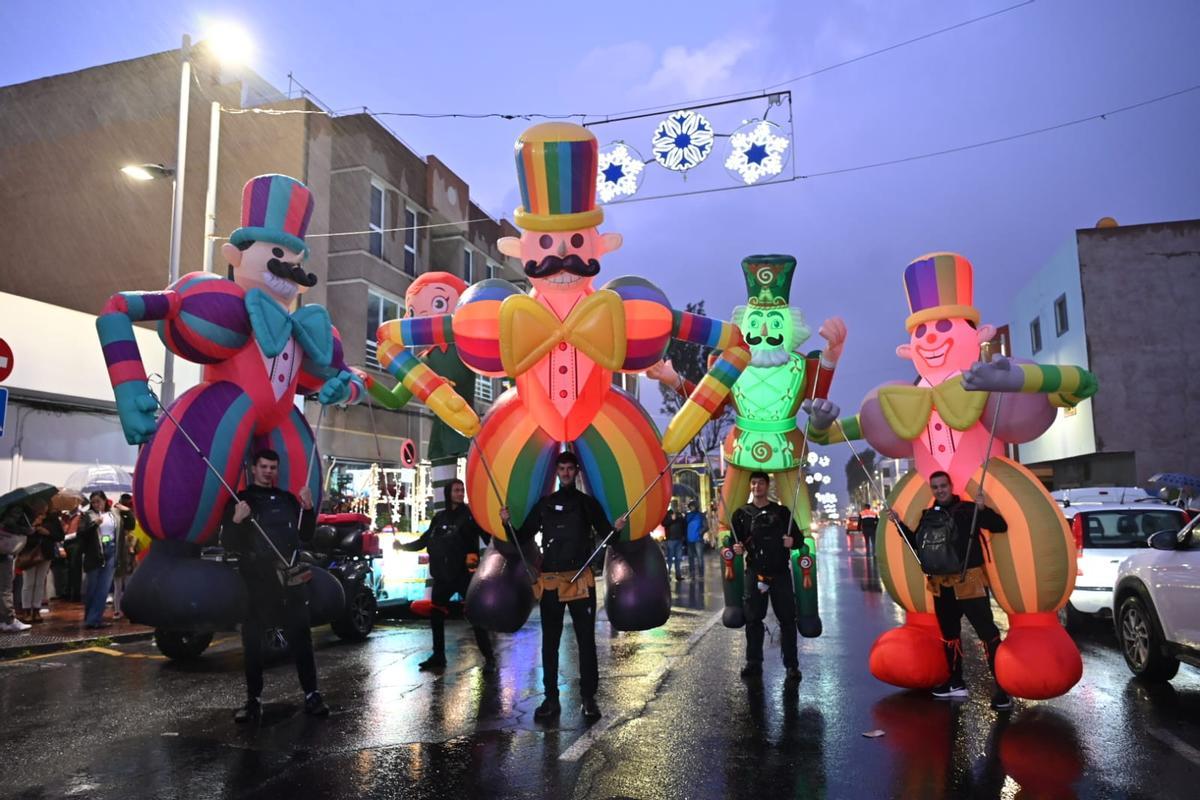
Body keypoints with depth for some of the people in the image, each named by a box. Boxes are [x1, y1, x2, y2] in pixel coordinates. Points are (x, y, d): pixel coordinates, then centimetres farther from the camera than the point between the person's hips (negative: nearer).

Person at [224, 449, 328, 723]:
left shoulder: (288, 499, 14)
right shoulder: (241, 500, 3)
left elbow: (306, 534, 14)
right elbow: (230, 543, -3)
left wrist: (308, 509, -2)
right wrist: (236, 521, -23)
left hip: (290, 577, 2)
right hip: (256, 580, -2)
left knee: (301, 637, 0)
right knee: (253, 641, 2)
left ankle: (311, 695, 3)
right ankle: (253, 700, 11)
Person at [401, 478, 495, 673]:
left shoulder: (471, 514, -5)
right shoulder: (439, 517, 10)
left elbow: (488, 537, -16)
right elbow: (424, 541, 19)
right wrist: (403, 546, 13)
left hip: (465, 574, -6)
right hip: (442, 576, 6)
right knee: (435, 615, 14)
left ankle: (489, 658, -2)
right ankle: (438, 656, 30)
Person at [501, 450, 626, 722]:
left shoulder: (587, 502, 7)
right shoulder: (544, 504, 11)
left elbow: (605, 534, 4)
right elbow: (523, 536, 8)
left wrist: (616, 528, -17)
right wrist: (508, 523, -10)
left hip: (581, 580, -2)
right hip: (550, 580, 2)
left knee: (586, 640, 0)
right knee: (550, 642, 6)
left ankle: (589, 698, 7)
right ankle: (551, 699, 14)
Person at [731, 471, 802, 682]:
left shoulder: (782, 511, 5)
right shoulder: (742, 514, 6)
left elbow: (799, 538, 7)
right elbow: (734, 541, 9)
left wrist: (793, 542, -14)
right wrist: (736, 549, -12)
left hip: (780, 573, -1)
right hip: (754, 573, 1)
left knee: (787, 619, 0)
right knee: (753, 619, 5)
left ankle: (792, 665, 7)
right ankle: (753, 663, 16)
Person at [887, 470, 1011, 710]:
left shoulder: (968, 509, -9)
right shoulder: (928, 515, 8)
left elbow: (1001, 526, -16)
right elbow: (917, 543, 19)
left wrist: (983, 509, -32)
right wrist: (899, 524, 7)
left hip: (968, 581, -6)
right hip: (941, 584, 7)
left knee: (987, 632, -9)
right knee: (949, 634, 16)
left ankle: (1002, 687, -3)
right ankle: (956, 683, 29)